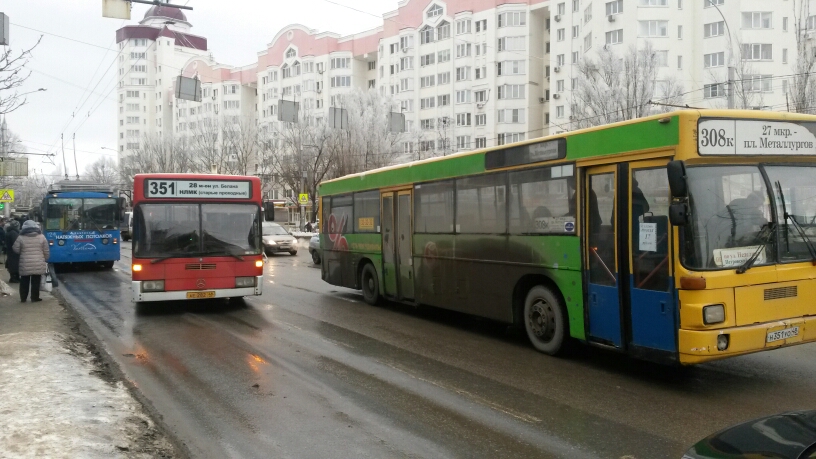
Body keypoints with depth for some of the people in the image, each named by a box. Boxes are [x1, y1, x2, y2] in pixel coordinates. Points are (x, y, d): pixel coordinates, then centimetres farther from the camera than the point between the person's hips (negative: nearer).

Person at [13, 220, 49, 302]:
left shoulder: (21, 238, -3)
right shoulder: (41, 237, -1)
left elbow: (16, 250, 4)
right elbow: (46, 251, 3)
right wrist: (45, 260, 16)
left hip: (25, 264, 0)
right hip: (38, 264, 0)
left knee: (24, 282, 12)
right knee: (36, 282, 7)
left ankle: (23, 298, 18)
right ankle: (35, 297, 9)